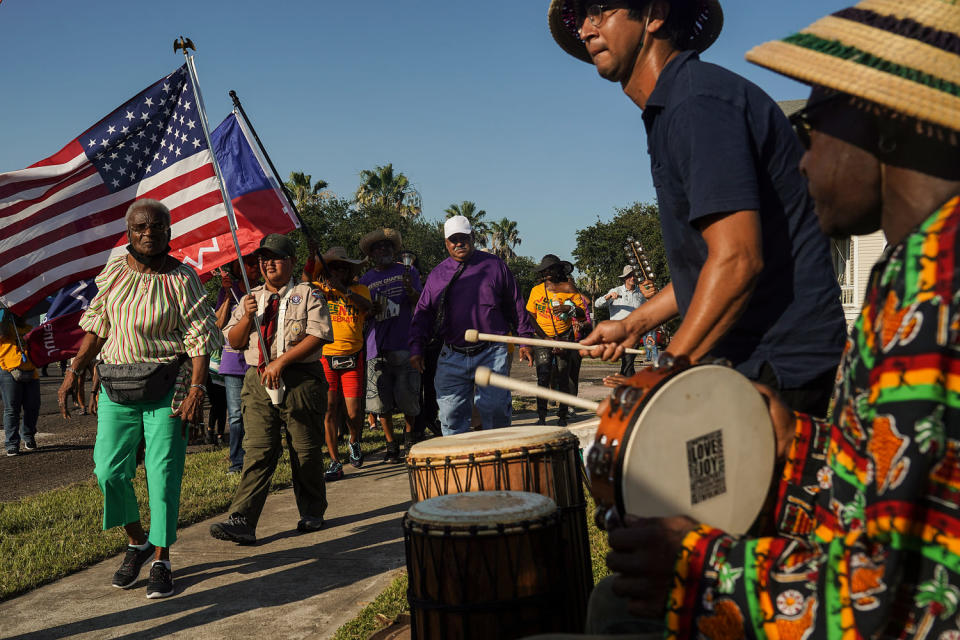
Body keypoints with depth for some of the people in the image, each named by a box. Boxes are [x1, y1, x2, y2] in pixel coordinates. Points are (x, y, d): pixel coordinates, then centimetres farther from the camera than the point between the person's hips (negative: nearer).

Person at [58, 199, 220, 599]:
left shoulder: (181, 278, -7)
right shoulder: (113, 273, 5)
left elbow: (200, 337, -9)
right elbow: (97, 326, 13)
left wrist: (196, 389, -17)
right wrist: (73, 373, 7)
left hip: (166, 388, -4)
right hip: (116, 386, 4)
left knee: (163, 472, -1)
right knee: (109, 470, 1)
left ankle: (161, 560, 14)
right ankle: (138, 543, 25)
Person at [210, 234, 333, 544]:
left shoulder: (308, 294, 4)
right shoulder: (251, 299, 18)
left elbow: (318, 335, -10)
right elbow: (233, 341, 14)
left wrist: (281, 361, -16)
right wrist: (247, 316, -5)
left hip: (300, 381, -3)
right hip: (258, 381, 3)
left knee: (305, 450, 5)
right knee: (257, 451, -6)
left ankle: (311, 513, 22)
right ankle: (242, 522, -11)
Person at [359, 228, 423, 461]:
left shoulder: (408, 272, 10)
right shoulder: (366, 280, 16)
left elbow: (420, 304, 4)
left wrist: (410, 290, -18)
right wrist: (371, 310, -4)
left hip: (404, 344, -2)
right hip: (376, 346, 2)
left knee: (407, 396, -6)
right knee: (381, 400, 0)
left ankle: (409, 433, 21)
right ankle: (391, 444, 14)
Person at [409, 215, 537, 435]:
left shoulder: (494, 265, 8)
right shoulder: (437, 275, 11)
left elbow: (515, 305, 12)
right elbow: (423, 312, 13)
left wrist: (525, 340, 10)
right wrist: (416, 348, 2)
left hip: (492, 353, -2)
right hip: (452, 357, 2)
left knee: (494, 407, -7)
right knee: (451, 413, 1)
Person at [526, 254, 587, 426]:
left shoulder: (568, 288, 0)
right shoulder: (536, 290, 5)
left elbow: (583, 315, -2)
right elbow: (530, 317, 5)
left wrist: (569, 309, -23)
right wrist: (546, 338, -6)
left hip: (565, 337, -1)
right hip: (543, 338, 1)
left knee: (563, 378, 0)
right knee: (543, 377, -11)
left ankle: (562, 416, 8)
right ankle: (541, 417, -9)